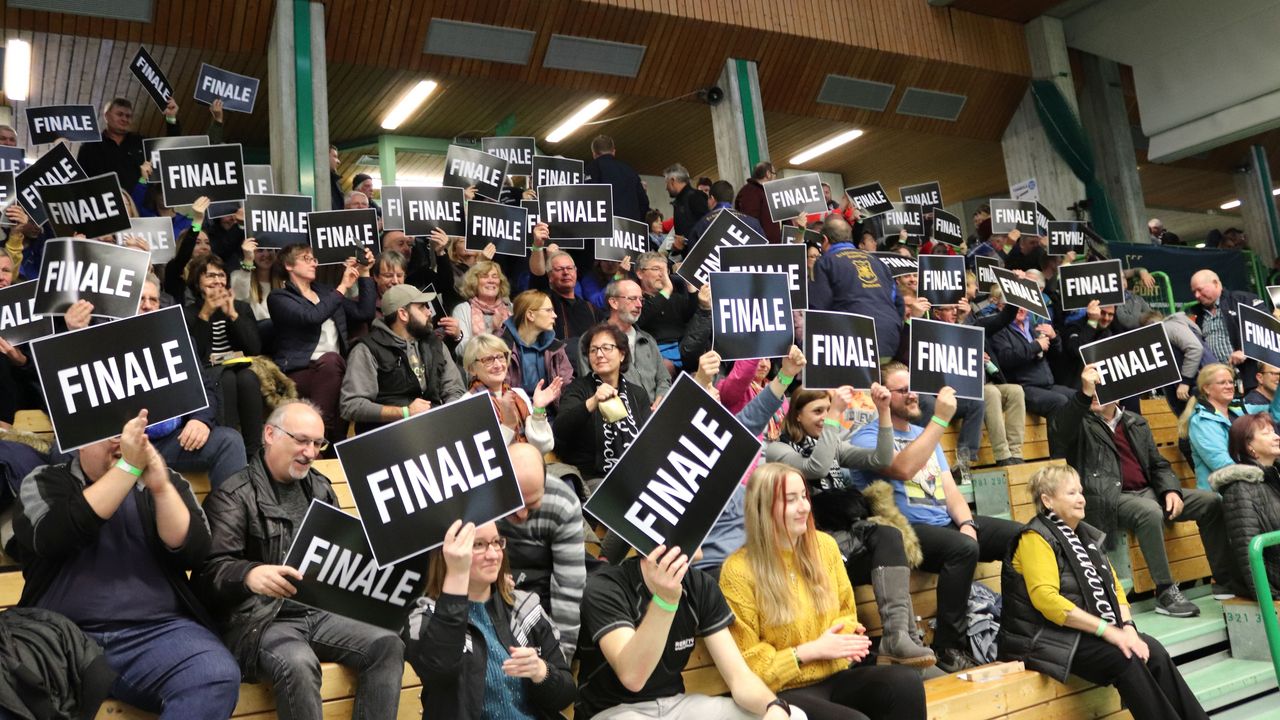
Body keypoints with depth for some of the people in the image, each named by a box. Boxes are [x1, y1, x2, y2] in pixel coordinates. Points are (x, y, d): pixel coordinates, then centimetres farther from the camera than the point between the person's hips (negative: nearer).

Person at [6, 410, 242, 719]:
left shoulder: (168, 481, 13)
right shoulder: (45, 482, 10)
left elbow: (193, 553, 0)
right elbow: (55, 538, -11)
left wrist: (161, 489, -14)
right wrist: (128, 466, -16)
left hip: (157, 632, 1)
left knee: (218, 676, -28)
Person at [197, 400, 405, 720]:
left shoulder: (319, 487, 17)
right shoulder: (234, 495, -5)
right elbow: (210, 570, -16)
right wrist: (250, 574, -38)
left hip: (320, 611, 6)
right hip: (261, 618, -6)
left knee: (388, 645, -16)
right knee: (298, 664, -36)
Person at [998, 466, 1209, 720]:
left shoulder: (1086, 535, 15)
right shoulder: (1036, 537, -12)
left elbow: (1114, 586, 14)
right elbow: (1046, 599, -22)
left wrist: (1126, 627, -6)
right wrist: (1107, 630, -22)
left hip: (1088, 633, 7)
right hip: (1049, 639, -7)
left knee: (1154, 652, -14)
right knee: (1125, 659, -25)